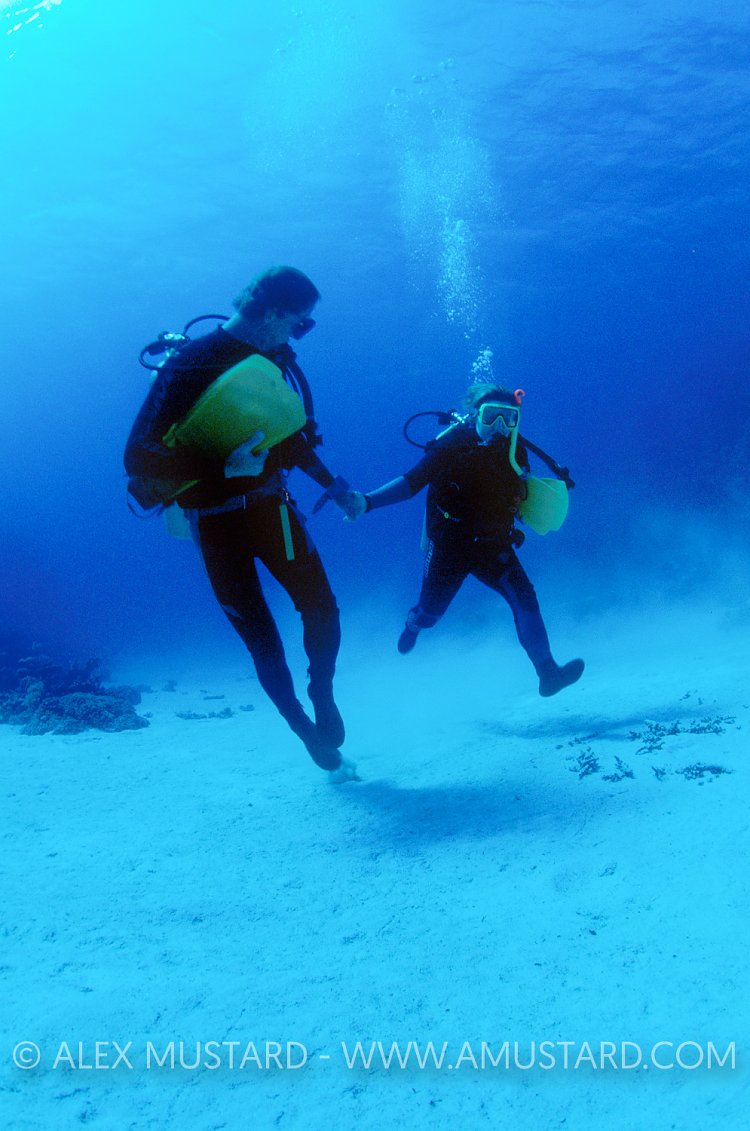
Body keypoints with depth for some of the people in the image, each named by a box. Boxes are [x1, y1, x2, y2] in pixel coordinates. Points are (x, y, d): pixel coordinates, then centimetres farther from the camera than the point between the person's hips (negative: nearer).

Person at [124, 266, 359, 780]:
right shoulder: (191, 365, -18)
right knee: (262, 639, 2)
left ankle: (323, 697, 24)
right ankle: (308, 732, 20)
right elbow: (139, 457, -23)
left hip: (271, 504, 5)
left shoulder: (276, 359, 1)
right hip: (218, 520, -5)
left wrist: (333, 485, 16)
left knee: (322, 609, -2)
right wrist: (225, 468, -33)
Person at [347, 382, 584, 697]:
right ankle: (413, 625, 53)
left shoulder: (514, 452, -8)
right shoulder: (451, 446, -18)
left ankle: (548, 673, -16)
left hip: (493, 547, 2)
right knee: (430, 611, 14)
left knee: (524, 597, -18)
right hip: (448, 548, -2)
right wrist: (367, 502, -31)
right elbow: (411, 482, -19)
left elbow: (520, 498, 9)